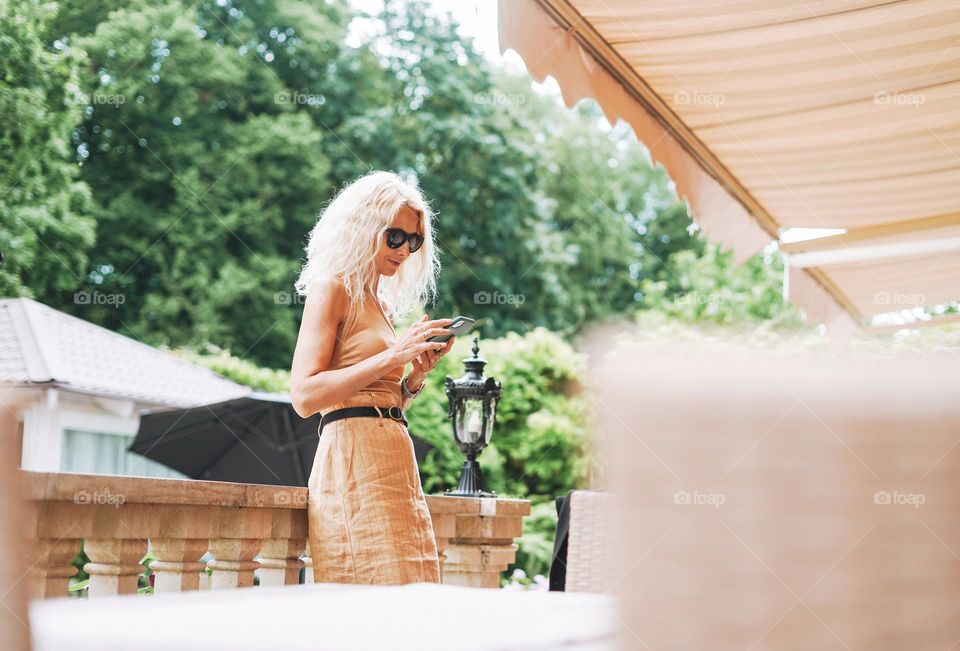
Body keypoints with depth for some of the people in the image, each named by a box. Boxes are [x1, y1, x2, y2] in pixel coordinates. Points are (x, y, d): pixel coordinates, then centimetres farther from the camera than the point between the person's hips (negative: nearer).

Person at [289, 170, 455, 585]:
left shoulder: (383, 304, 21)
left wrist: (417, 373, 6)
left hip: (393, 460, 9)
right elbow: (304, 396, -14)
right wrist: (393, 356, -16)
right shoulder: (332, 289, -2)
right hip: (354, 457, -9)